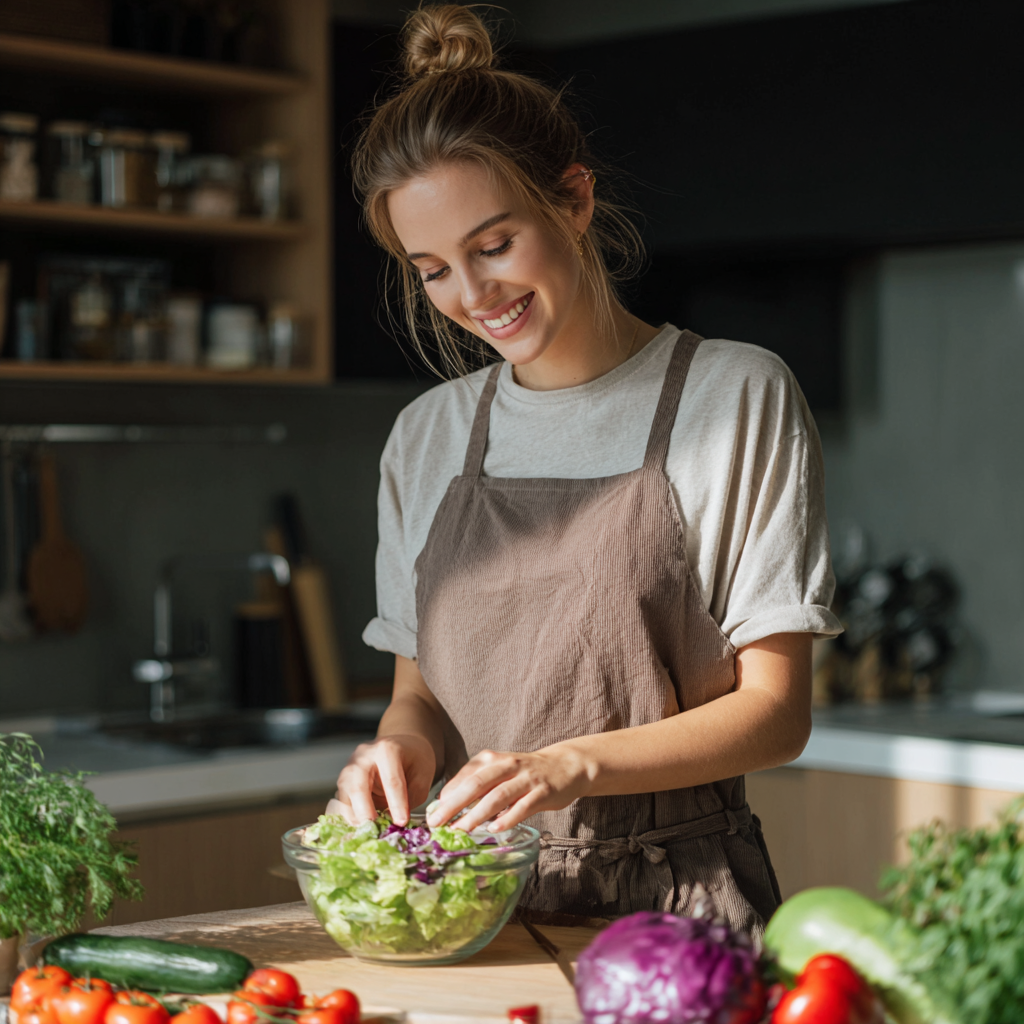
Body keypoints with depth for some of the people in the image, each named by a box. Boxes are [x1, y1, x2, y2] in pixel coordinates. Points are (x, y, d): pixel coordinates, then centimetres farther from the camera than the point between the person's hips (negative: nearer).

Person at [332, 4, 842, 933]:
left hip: (677, 908, -3)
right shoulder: (427, 438, 13)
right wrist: (404, 740, -5)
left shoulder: (737, 399, -1)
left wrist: (572, 766, -18)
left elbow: (776, 712, -3)